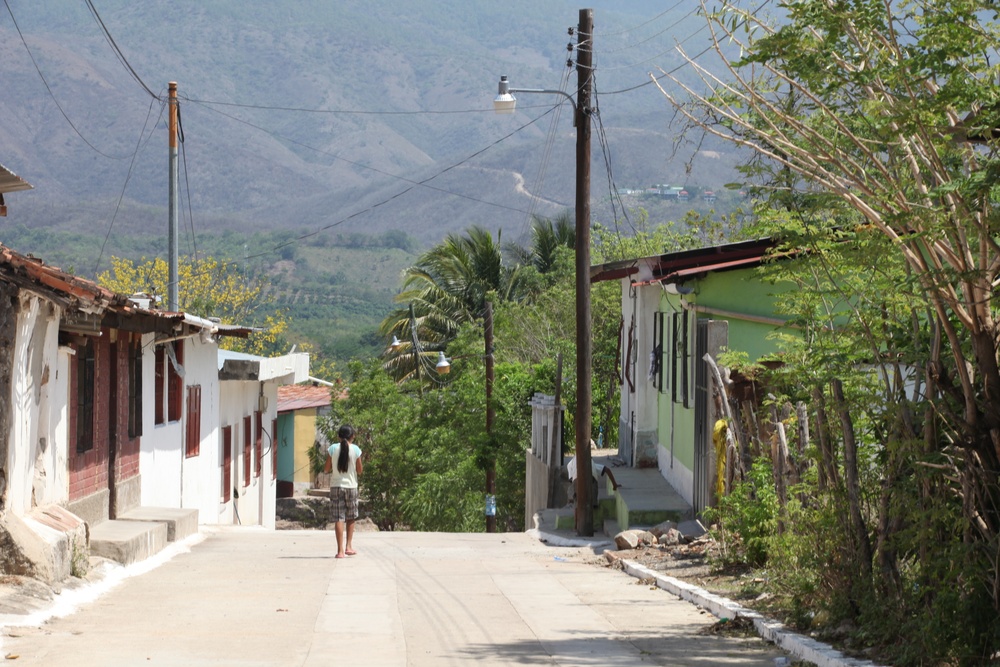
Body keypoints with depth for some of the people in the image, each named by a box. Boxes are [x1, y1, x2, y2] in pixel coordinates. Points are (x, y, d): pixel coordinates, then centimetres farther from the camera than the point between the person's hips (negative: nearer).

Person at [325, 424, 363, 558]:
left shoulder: (333, 449, -2)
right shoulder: (355, 449, -3)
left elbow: (327, 469, 3)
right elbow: (359, 470, 3)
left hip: (336, 486, 0)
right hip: (351, 486, 0)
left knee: (338, 518, -2)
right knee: (351, 517, 19)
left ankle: (340, 550, -8)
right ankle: (348, 546, 17)